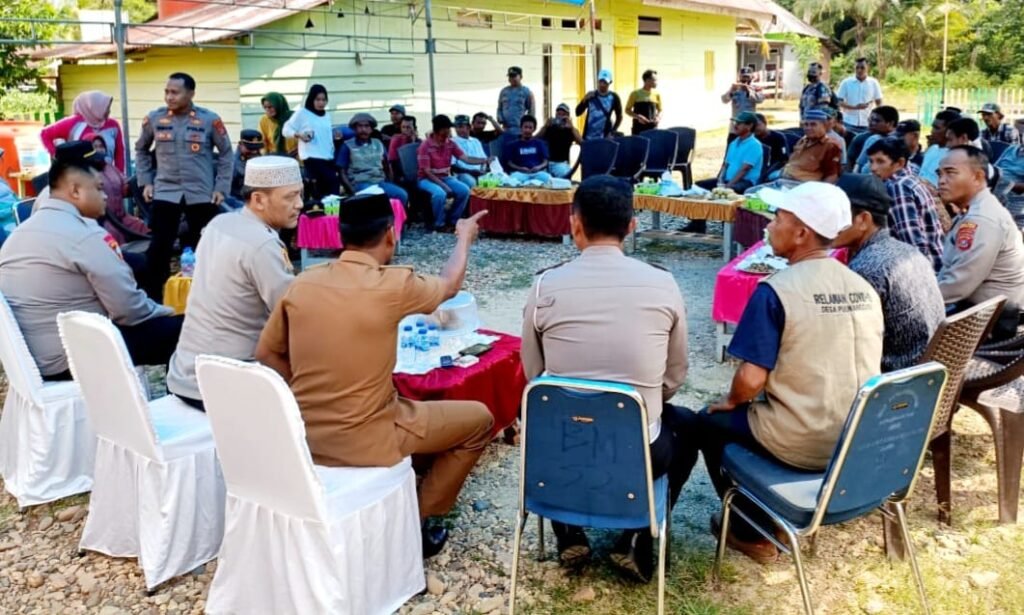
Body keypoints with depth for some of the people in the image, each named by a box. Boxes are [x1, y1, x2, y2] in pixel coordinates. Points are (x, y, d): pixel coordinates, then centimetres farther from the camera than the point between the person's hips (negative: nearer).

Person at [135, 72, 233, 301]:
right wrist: (145, 181, 7)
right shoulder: (154, 119, 1)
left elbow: (227, 154, 4)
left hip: (202, 195, -1)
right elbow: (141, 150, 16)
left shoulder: (210, 120, -5)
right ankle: (153, 298, 8)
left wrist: (222, 187, -2)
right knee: (159, 247, -3)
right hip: (164, 193, 1)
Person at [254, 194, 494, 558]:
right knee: (478, 420, 12)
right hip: (364, 438, -6)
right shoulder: (393, 284, -16)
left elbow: (267, 354, 7)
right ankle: (418, 521, 18)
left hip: (306, 434, 7)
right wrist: (465, 237, 24)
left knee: (405, 403, 33)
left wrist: (309, 395, 14)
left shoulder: (303, 282, -2)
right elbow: (450, 285, 5)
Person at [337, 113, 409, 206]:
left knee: (402, 195, -24)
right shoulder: (347, 146, 5)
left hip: (380, 182, 4)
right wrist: (353, 191, -11)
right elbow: (342, 173, 2)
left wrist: (390, 185, 8)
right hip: (360, 184, -4)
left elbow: (386, 167, 23)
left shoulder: (378, 144, 18)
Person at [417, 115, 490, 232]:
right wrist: (444, 186, -22)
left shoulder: (450, 144, 1)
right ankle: (439, 224, -14)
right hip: (427, 179, -6)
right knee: (440, 193, -36)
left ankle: (452, 221, -3)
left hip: (446, 177, 6)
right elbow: (427, 172, -17)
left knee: (464, 190, -19)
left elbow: (466, 158, -5)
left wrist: (484, 160, -20)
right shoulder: (425, 146, -16)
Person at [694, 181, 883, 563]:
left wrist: (730, 401, 1)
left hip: (800, 443, -7)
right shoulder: (864, 289, 3)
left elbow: (752, 379, -22)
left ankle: (753, 533, 25)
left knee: (709, 421, 19)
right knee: (759, 405, 32)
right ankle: (773, 517, 35)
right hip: (857, 439, 7)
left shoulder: (776, 290, -19)